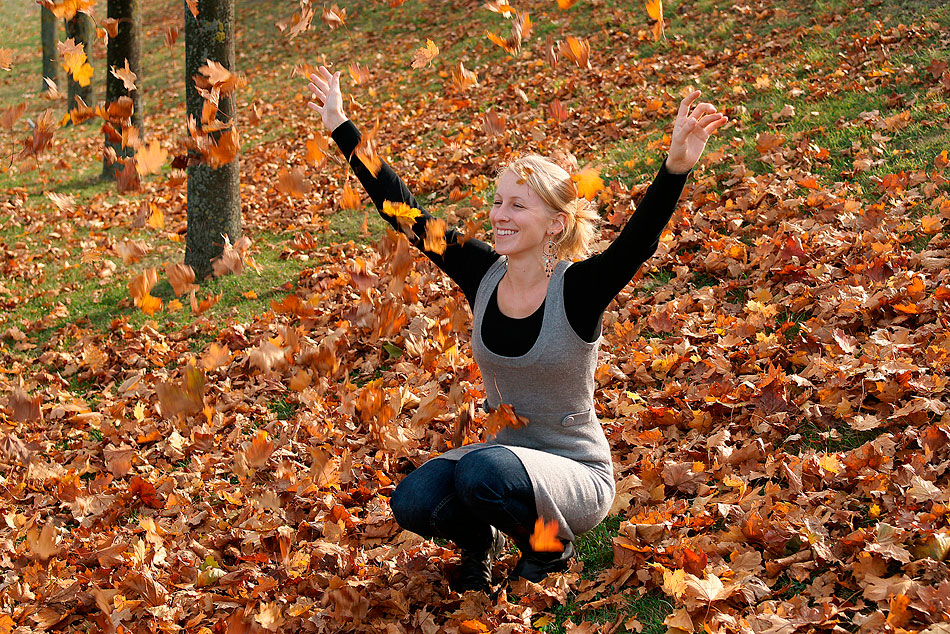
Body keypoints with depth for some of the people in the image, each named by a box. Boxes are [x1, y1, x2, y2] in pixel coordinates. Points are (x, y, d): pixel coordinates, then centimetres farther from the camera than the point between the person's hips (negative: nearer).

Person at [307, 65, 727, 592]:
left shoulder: (578, 290, -17)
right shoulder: (482, 274, -3)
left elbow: (637, 242, -35)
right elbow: (403, 211, 0)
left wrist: (675, 169, -52)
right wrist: (341, 129, -1)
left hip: (576, 474, -5)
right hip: (500, 453, 5)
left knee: (483, 470, -34)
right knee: (412, 503, -23)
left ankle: (551, 553, -4)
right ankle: (479, 539, 11)